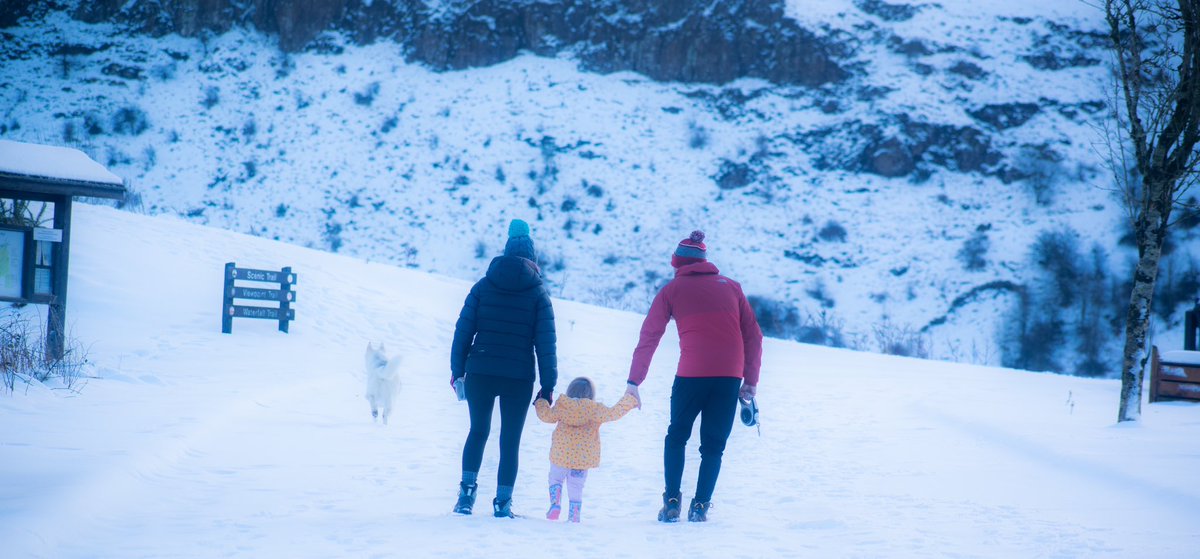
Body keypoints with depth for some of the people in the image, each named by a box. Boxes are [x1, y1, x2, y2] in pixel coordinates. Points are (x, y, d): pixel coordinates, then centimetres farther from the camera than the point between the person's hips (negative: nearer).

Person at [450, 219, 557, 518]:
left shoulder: (483, 286, 4)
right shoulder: (538, 293, 1)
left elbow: (463, 330, 2)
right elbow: (545, 342, -2)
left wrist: (457, 369, 7)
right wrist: (548, 384, 1)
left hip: (480, 373, 1)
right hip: (519, 378, -1)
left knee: (478, 431, 18)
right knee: (510, 440, 8)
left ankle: (468, 489, 4)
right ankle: (503, 501, 5)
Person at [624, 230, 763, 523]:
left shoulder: (672, 289, 11)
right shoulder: (731, 286, 17)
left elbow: (649, 337, 7)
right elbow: (753, 336, 13)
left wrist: (634, 381, 8)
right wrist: (751, 381, 16)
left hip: (691, 374, -2)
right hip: (730, 377, 2)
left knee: (676, 437, 17)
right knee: (713, 444, 13)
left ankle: (671, 502, 9)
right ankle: (700, 506, 5)